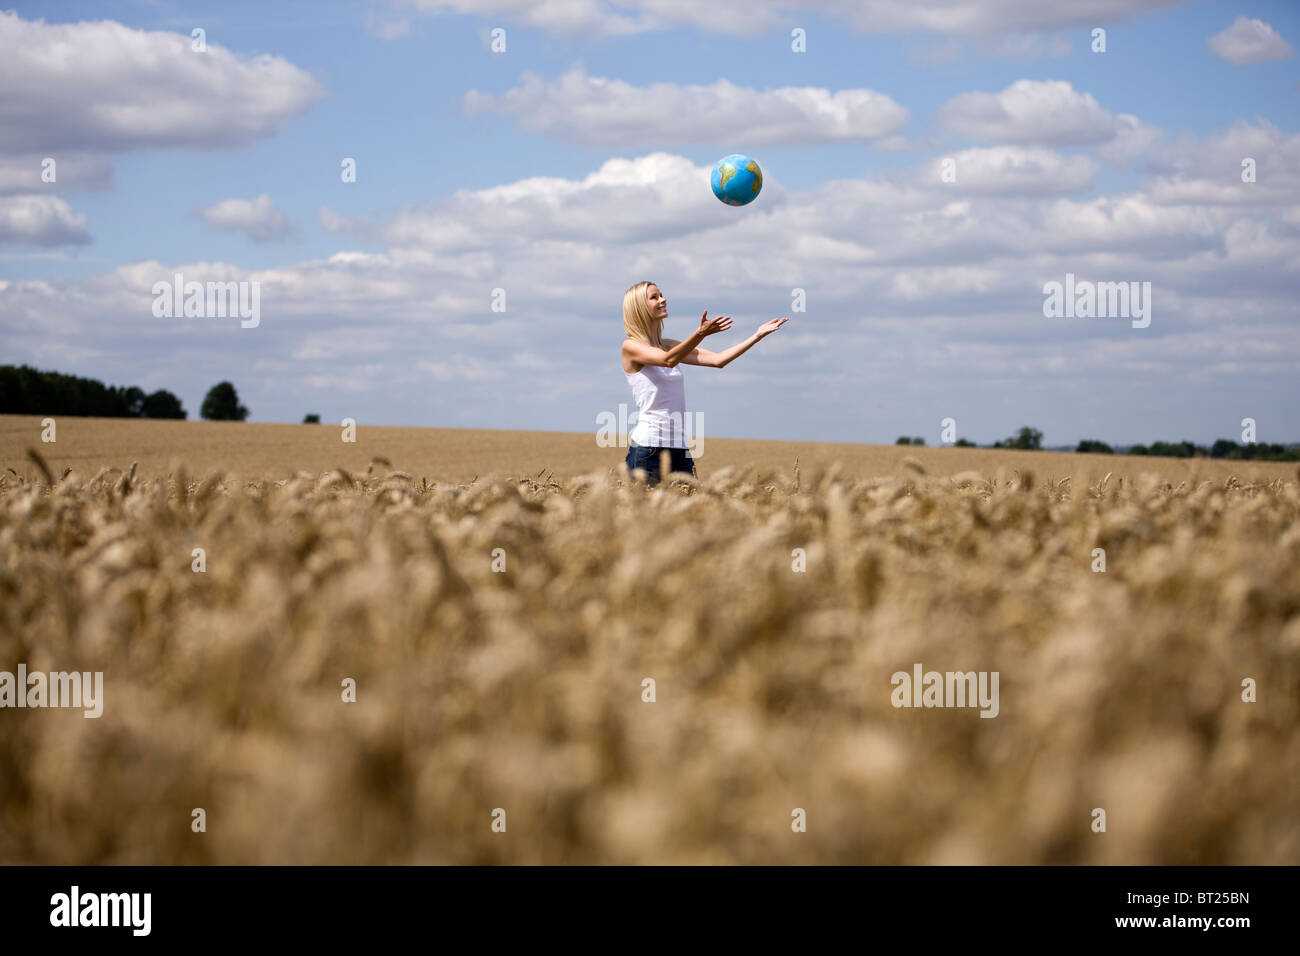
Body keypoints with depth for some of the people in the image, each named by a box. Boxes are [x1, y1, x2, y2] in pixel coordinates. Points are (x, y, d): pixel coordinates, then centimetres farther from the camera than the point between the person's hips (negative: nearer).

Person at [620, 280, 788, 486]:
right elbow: (668, 360, -23)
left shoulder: (668, 345, 16)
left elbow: (717, 360, 12)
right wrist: (700, 334, -37)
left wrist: (758, 335, 6)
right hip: (648, 447, -7)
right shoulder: (631, 346, -5)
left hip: (679, 448, 7)